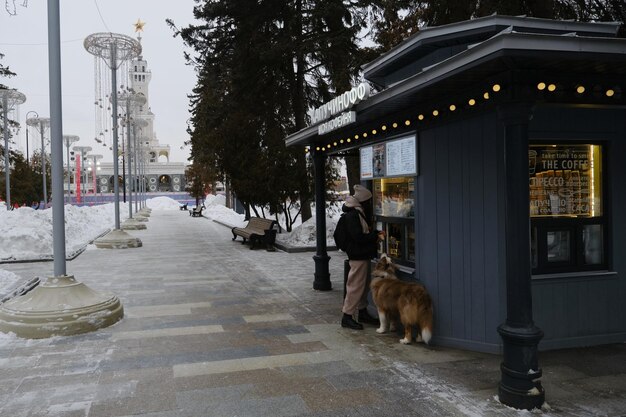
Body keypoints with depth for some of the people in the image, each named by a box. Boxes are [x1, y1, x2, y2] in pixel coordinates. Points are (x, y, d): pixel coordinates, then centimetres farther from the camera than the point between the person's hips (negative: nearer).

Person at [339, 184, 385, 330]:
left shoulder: (357, 213, 14)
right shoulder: (352, 215, -19)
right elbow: (359, 237, -23)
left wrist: (374, 233, 8)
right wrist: (376, 236, -14)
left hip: (362, 255, 11)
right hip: (357, 256, -11)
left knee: (363, 285, 18)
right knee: (356, 285, -5)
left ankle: (363, 312, 30)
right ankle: (347, 316, 2)